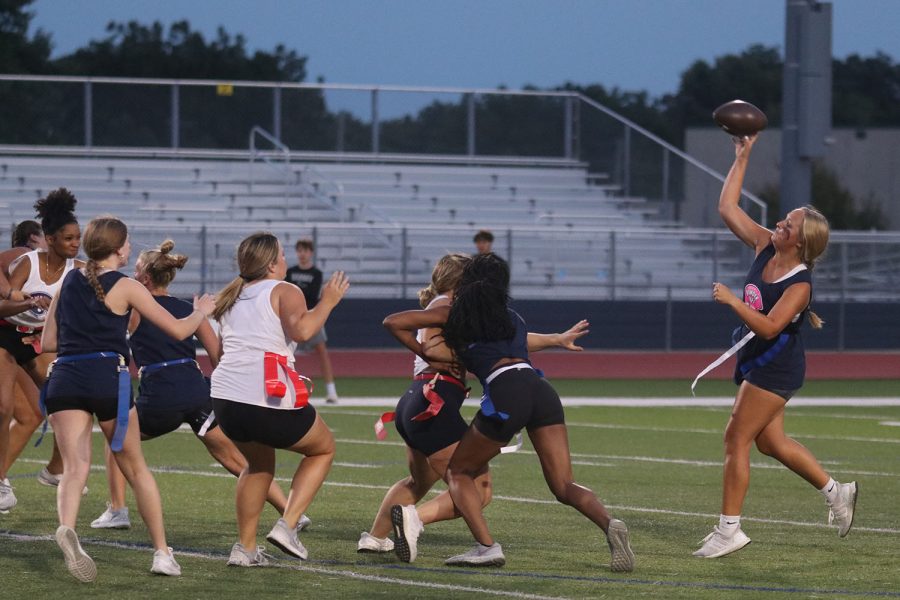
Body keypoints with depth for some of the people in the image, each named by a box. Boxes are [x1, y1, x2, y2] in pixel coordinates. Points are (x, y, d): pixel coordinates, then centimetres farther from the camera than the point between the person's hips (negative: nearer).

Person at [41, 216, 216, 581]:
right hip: (107, 375, -3)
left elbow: (47, 342, 20)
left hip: (65, 379, 3)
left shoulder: (69, 282, 16)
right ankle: (162, 553, 16)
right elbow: (179, 330, 5)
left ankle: (67, 527, -39)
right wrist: (202, 311, 26)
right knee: (136, 469, 14)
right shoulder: (125, 288, 3)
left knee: (74, 468, -8)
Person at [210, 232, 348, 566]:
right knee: (323, 449, 18)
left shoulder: (232, 298, 22)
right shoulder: (284, 292, 1)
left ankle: (245, 548, 23)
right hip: (270, 403, -6)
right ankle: (288, 526, 3)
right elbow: (301, 330, -17)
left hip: (225, 398, 7)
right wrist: (328, 302, -6)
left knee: (259, 464, 31)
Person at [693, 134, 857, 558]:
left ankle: (729, 529, -4)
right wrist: (741, 159, 1)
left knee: (737, 437, -9)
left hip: (776, 366, -9)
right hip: (757, 362, 9)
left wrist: (733, 302, -32)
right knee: (771, 441, 15)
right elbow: (727, 209, 5)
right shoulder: (765, 247, 1)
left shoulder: (800, 284, -20)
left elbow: (769, 327, -28)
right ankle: (836, 492, 28)